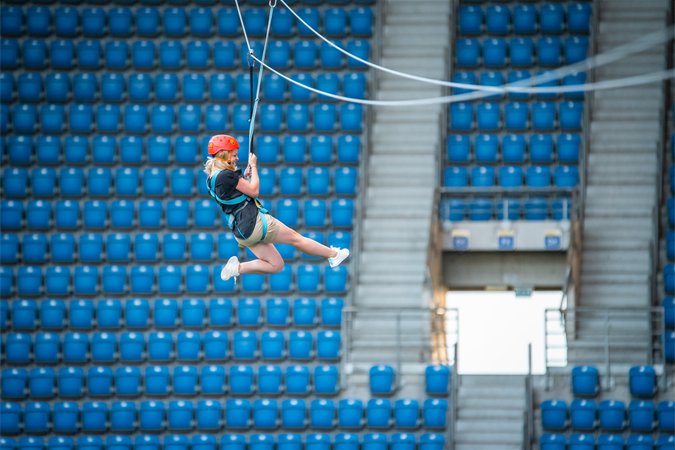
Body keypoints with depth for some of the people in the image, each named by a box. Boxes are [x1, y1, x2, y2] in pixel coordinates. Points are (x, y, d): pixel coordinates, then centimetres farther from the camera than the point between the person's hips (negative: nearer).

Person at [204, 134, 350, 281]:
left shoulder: (212, 178, 9)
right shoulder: (226, 175, -20)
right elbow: (254, 191, -12)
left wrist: (244, 176, 14)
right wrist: (253, 166, -1)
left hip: (241, 233, 9)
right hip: (254, 222, -9)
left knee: (276, 266, 14)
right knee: (294, 237, 9)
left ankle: (237, 268, -1)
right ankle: (333, 254, 22)